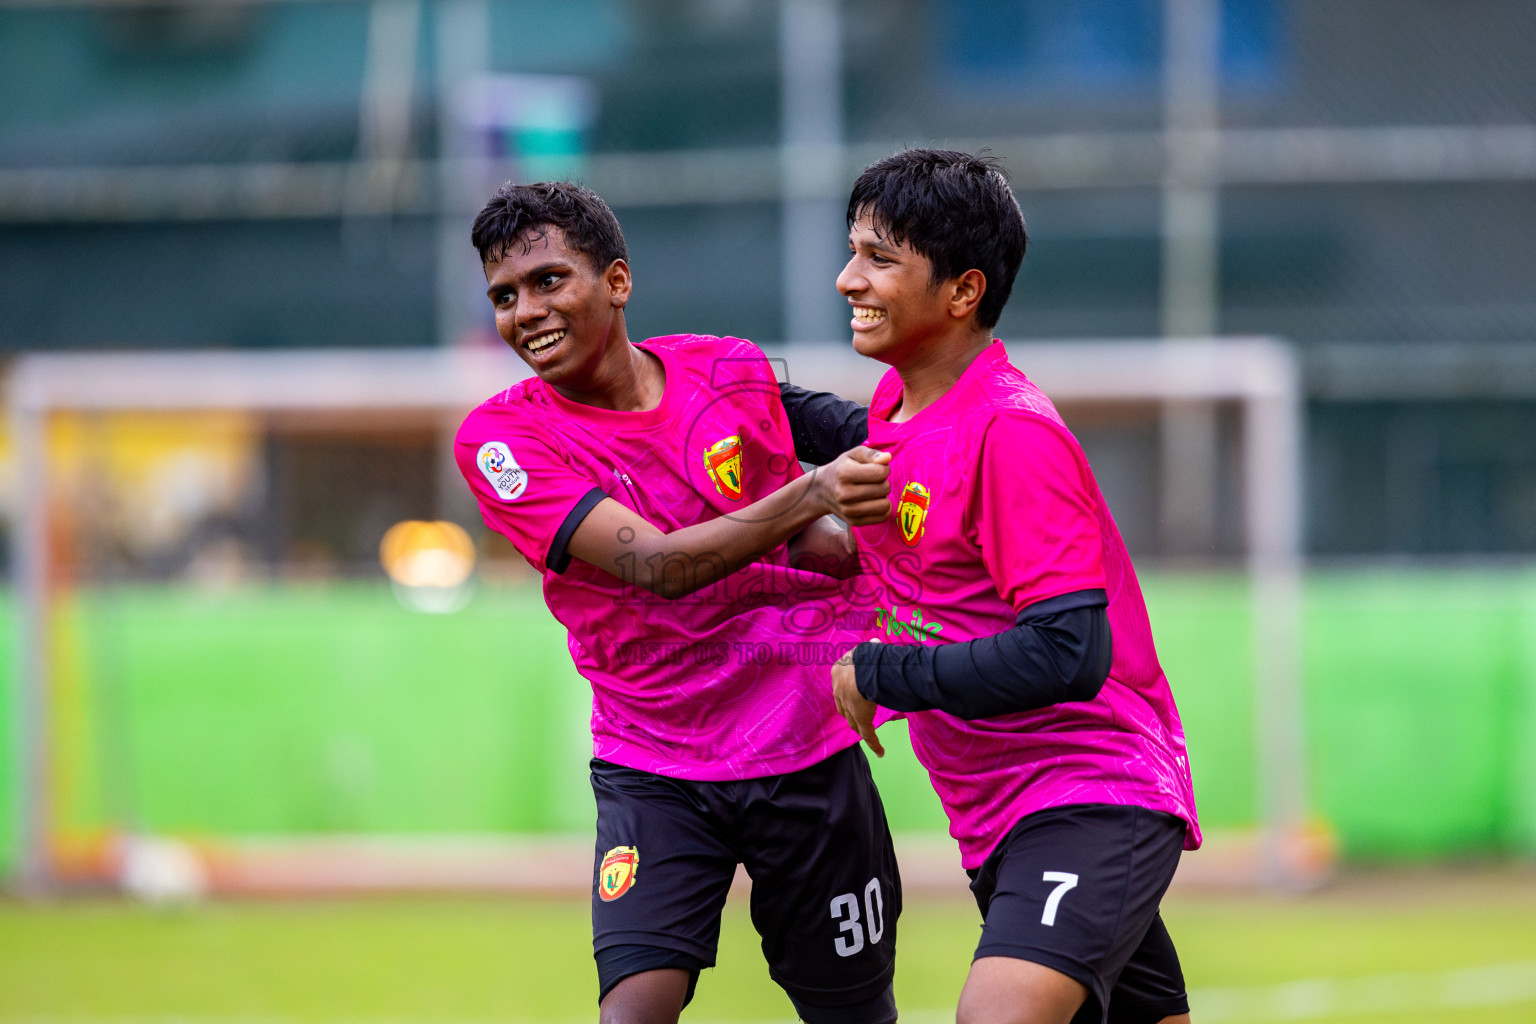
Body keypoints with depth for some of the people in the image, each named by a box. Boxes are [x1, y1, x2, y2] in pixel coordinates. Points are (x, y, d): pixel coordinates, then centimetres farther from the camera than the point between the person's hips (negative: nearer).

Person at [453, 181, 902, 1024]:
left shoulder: (735, 373, -1)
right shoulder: (500, 440, -11)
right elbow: (658, 563, -23)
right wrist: (810, 496, -35)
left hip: (806, 753, 2)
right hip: (651, 771, -2)